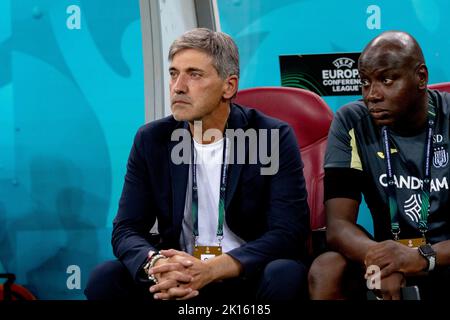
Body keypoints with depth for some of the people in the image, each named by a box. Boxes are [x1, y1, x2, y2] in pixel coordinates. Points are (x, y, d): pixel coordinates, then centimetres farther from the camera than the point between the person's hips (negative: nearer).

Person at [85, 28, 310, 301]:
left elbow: (289, 231, -14)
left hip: (248, 277, -1)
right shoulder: (152, 140, 2)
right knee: (105, 278, -24)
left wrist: (211, 270, -28)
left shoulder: (275, 138, -7)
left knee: (285, 276, -33)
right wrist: (156, 265, -26)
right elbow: (126, 230, -1)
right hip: (177, 282, 2)